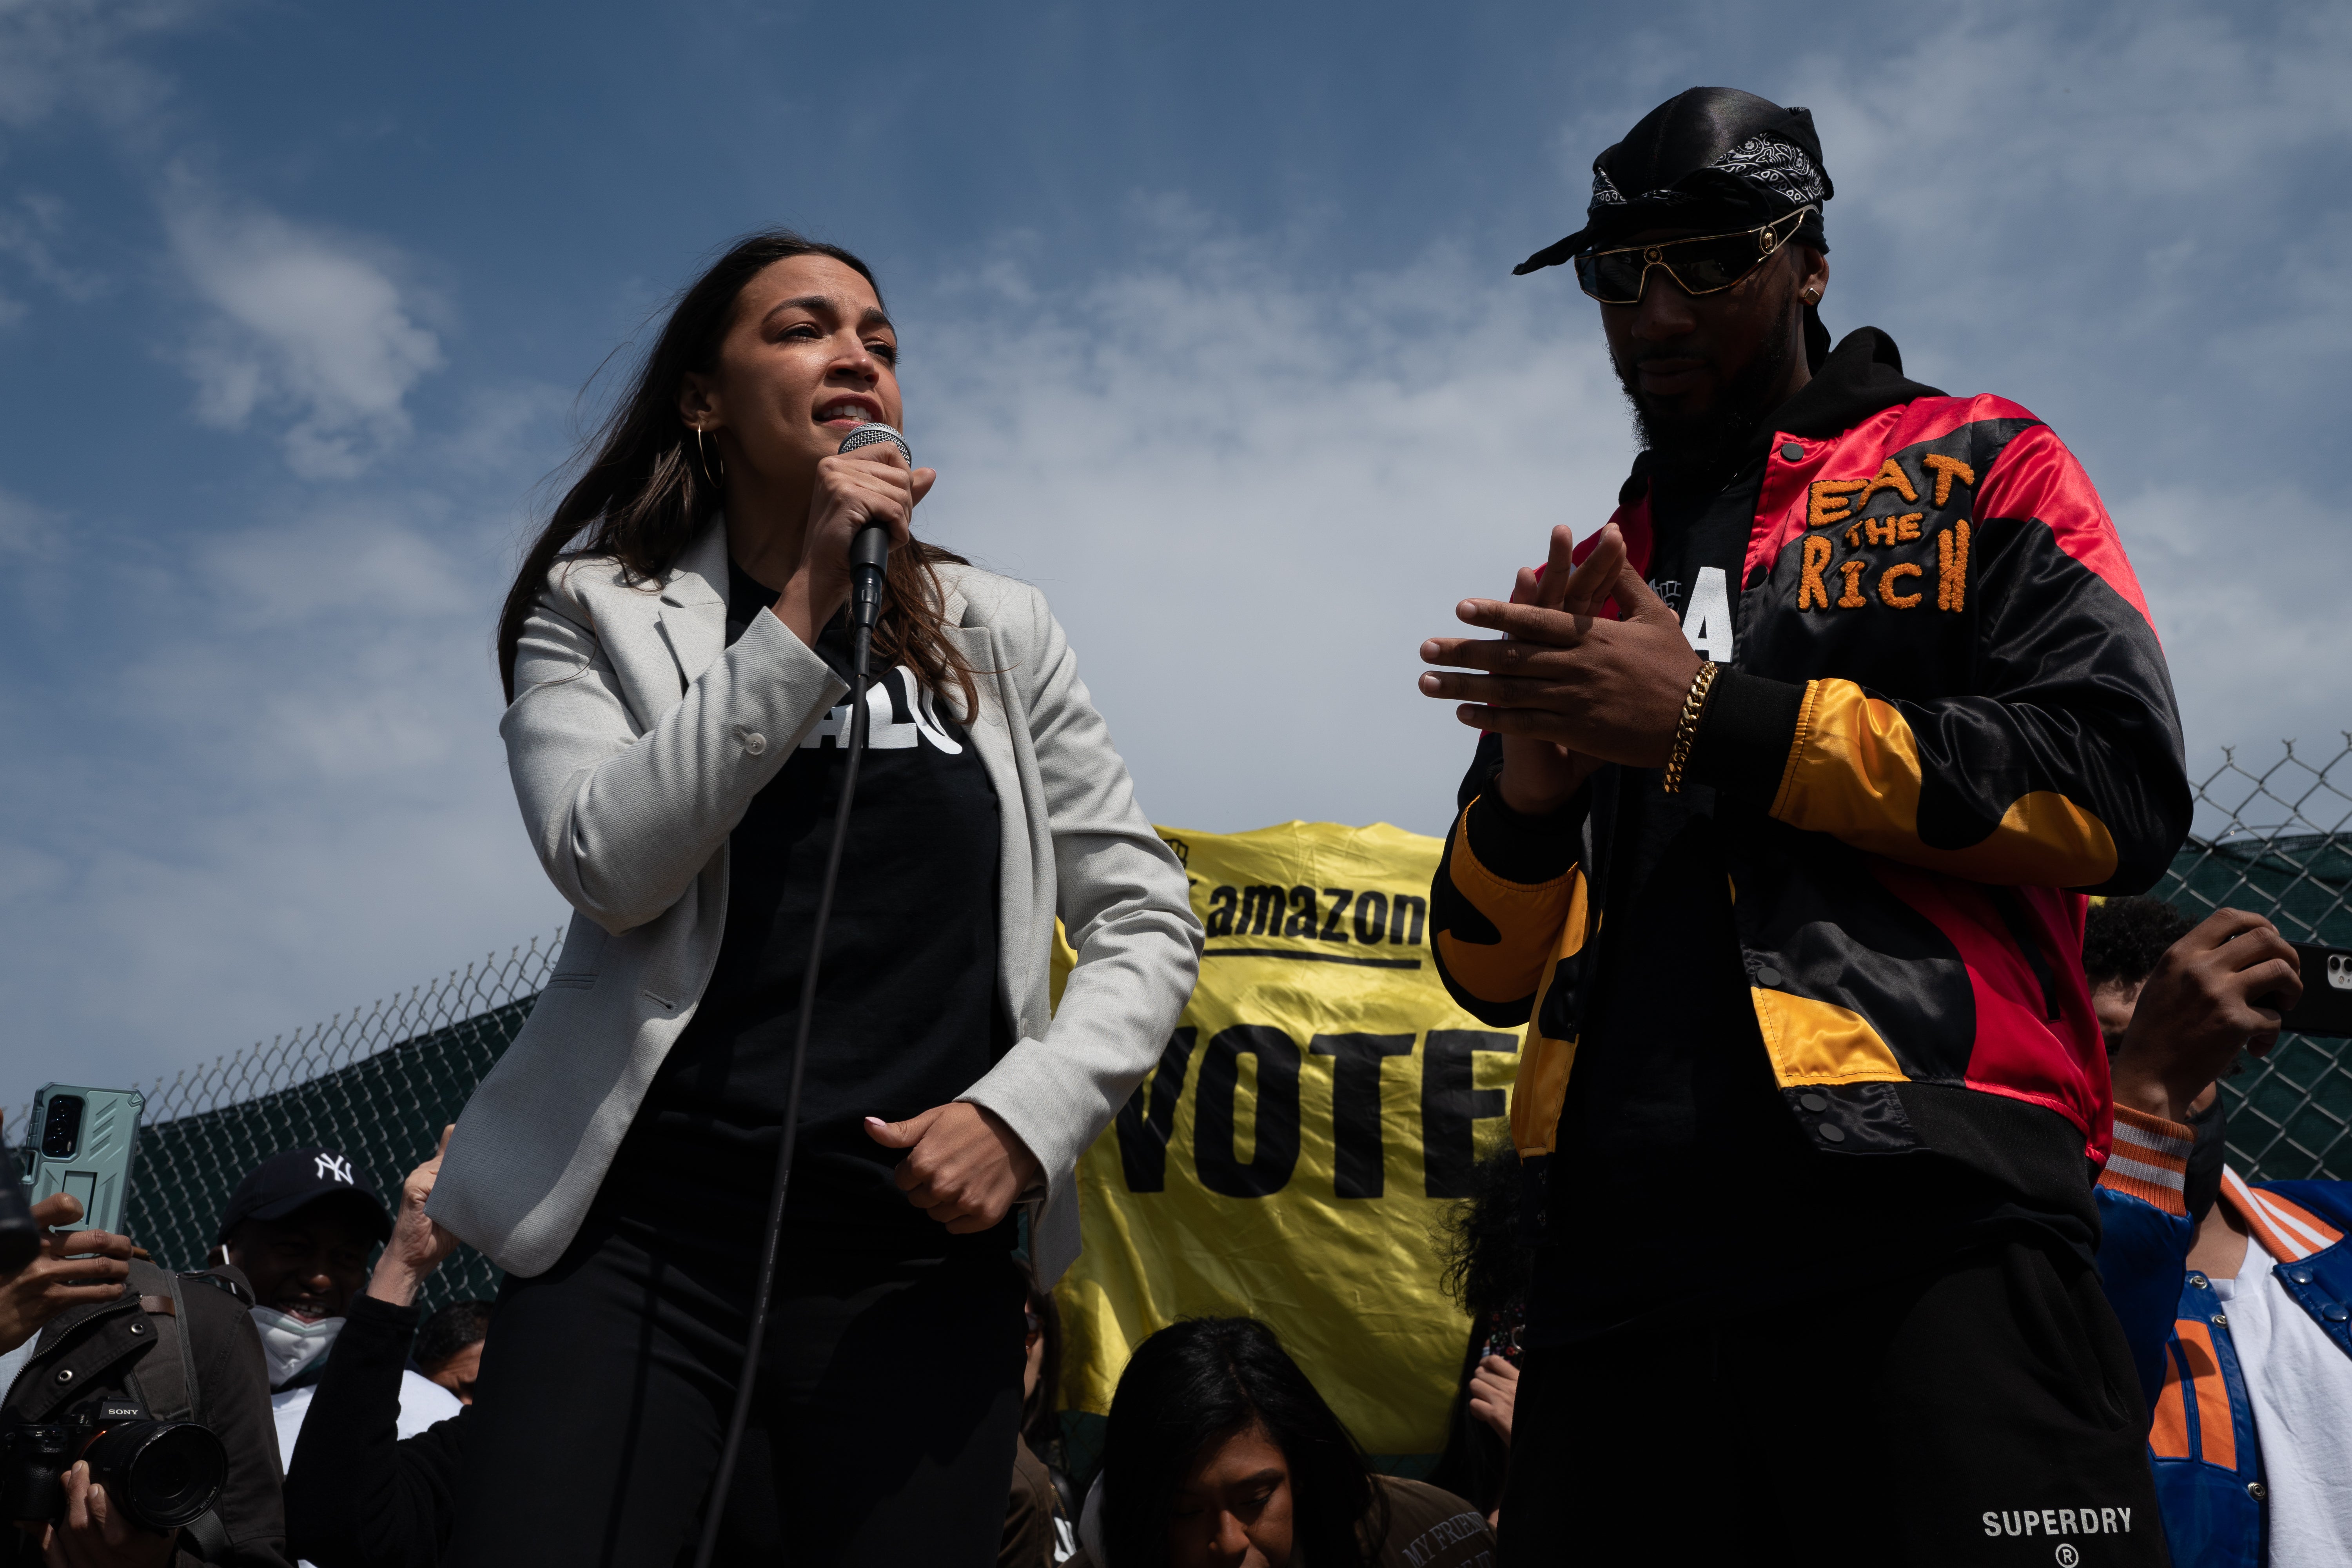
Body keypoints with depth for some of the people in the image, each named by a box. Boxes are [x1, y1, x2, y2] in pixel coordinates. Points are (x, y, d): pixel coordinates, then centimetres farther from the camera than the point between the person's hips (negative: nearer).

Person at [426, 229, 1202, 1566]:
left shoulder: (1002, 633, 10)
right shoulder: (599, 609, 6)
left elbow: (1147, 917, 8)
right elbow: (610, 865, -12)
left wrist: (1027, 1112, -8)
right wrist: (807, 607, -15)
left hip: (927, 1256, 2)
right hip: (644, 1236, -1)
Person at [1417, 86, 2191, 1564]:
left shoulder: (1977, 471, 12)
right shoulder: (1592, 587, 22)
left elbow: (2123, 785, -6)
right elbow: (1495, 974, 20)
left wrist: (1712, 716, -10)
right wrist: (1523, 794, -2)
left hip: (1928, 1225, -4)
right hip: (1623, 1247, 5)